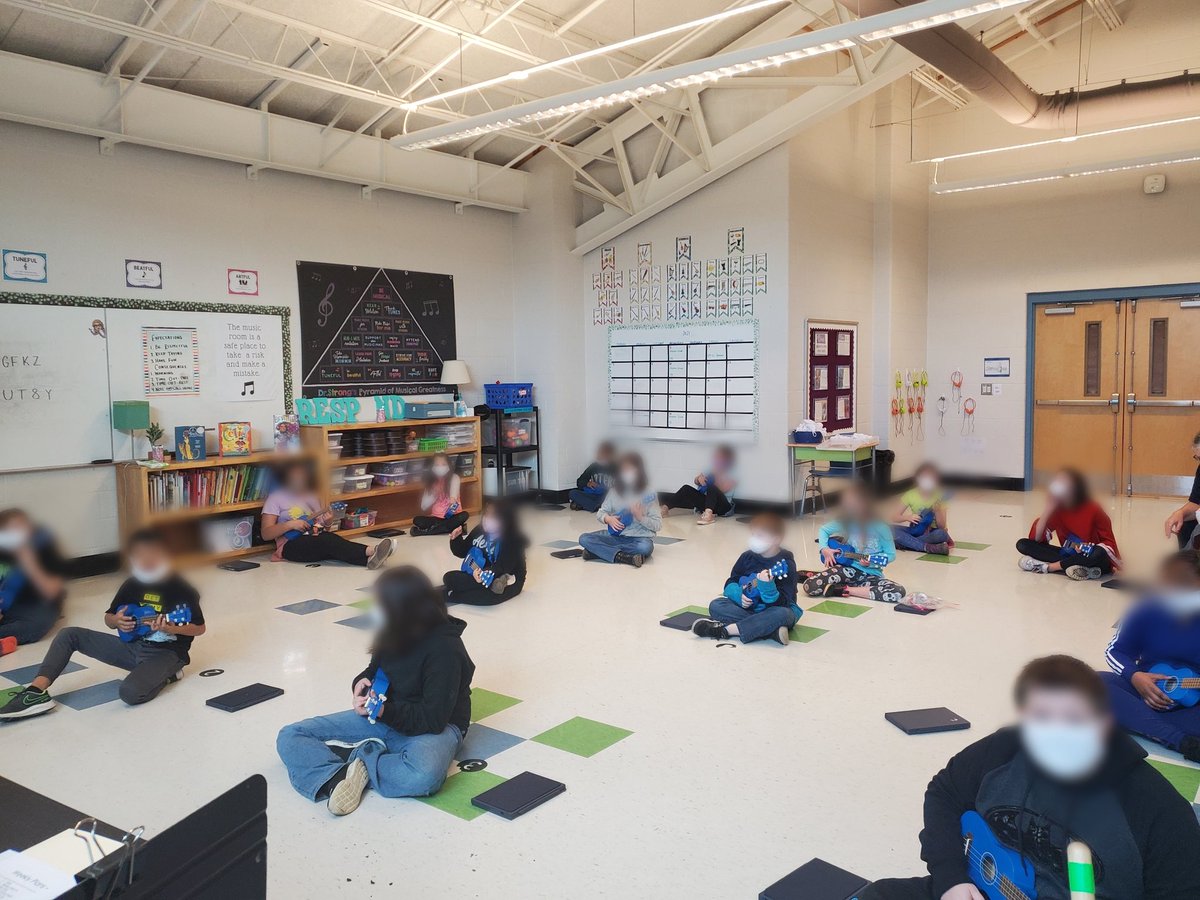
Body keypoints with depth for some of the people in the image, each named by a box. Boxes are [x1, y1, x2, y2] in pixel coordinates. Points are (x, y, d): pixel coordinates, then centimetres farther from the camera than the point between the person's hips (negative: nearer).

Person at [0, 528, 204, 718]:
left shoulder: (182, 589, -13)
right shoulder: (132, 585, 3)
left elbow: (200, 628, -9)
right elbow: (108, 617, 17)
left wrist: (171, 629, -27)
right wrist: (116, 621, -7)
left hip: (166, 653, -7)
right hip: (132, 645, 7)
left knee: (131, 693, -36)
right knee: (69, 635, -4)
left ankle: (165, 676, -5)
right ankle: (36, 691, -16)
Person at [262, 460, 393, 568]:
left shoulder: (309, 496, 22)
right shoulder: (275, 498, 7)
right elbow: (265, 534, -1)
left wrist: (326, 522, 1)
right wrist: (290, 524, -16)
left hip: (316, 537, 4)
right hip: (292, 545, -4)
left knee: (331, 537, -33)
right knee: (328, 541, -35)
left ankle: (370, 558, -60)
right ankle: (370, 552, -57)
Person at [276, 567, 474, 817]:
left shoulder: (445, 649, -23)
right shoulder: (394, 635, -4)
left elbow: (433, 719, -22)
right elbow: (375, 670, 15)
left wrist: (383, 711, -23)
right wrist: (362, 683, -7)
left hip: (433, 728, -7)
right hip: (383, 716, 7)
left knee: (424, 775, -44)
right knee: (289, 737, -5)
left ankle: (361, 757, -20)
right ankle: (338, 779, -31)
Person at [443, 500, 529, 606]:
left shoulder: (513, 541, -19)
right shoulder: (479, 530, 1)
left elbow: (502, 567, -30)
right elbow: (462, 552, 11)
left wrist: (484, 574, -49)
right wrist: (456, 539, -10)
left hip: (507, 582, -7)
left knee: (490, 596, -39)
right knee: (449, 578, -8)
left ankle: (449, 595, -23)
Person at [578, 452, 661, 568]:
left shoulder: (648, 494, -5)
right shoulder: (614, 492, 4)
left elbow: (658, 525, -6)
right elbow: (600, 512, 9)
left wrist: (640, 517, -21)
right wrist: (608, 519, -13)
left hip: (639, 538, -3)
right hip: (615, 535, 3)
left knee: (645, 547, -39)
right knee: (584, 538, -18)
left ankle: (598, 551, -26)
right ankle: (623, 557, -31)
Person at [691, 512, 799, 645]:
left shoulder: (786, 564, -16)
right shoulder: (747, 557, -2)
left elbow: (782, 603, -22)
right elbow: (730, 582, 4)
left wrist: (767, 587, -41)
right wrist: (739, 595, -17)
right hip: (748, 606, 5)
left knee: (783, 614, -38)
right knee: (716, 606, -16)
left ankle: (725, 630, -32)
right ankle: (771, 630, -28)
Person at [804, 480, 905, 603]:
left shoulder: (880, 527, -11)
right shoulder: (845, 522, -3)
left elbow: (891, 555, -4)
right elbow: (823, 529, 13)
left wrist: (871, 561, -21)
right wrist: (824, 549, -3)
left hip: (871, 575, 1)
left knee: (899, 592, -30)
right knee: (810, 587, -26)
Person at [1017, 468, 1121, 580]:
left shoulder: (1093, 510, -15)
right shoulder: (1057, 509, -5)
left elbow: (1110, 543, -9)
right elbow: (1037, 538, -13)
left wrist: (1088, 548, -29)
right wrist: (1048, 510, -21)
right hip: (1069, 554, 4)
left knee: (1099, 554, -41)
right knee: (1023, 544, -16)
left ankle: (1046, 566, -27)